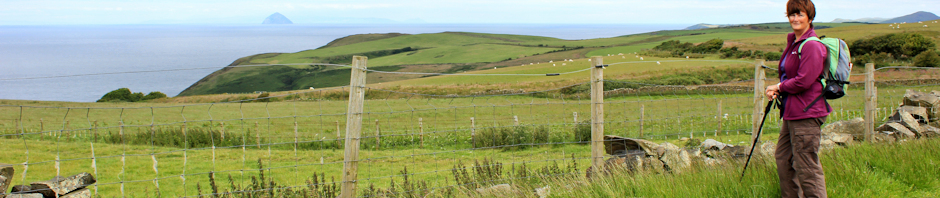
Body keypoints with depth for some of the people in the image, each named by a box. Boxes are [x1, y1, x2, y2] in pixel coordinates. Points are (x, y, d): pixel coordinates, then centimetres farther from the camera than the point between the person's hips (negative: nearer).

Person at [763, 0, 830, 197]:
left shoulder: (811, 46, -16)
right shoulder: (793, 43, 15)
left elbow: (804, 81, -22)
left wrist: (779, 87, -7)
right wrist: (777, 90, 4)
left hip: (806, 114, -11)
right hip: (792, 111, 11)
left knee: (806, 165, -7)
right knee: (783, 158, 18)